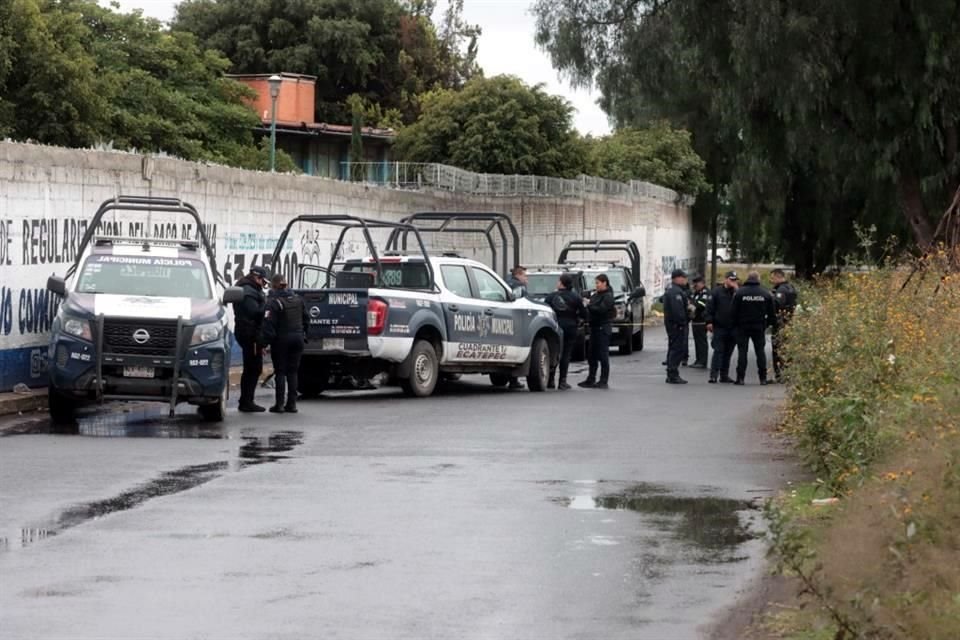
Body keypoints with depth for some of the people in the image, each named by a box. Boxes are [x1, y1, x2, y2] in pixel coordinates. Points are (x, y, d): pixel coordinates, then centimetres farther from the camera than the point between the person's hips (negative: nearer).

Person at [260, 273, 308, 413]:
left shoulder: (273, 302, -14)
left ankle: (279, 404, -2)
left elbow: (268, 325, -19)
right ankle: (292, 403, 9)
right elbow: (306, 319, 15)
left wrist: (265, 343, -16)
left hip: (281, 340, -5)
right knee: (292, 372, 11)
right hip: (297, 339, 5)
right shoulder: (297, 299, 7)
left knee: (280, 372, 1)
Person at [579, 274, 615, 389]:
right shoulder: (595, 295, 17)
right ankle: (591, 379, 16)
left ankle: (604, 381, -4)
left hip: (603, 328, -9)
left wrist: (588, 305, -18)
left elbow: (601, 309, -21)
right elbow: (591, 310, 15)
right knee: (592, 356, 10)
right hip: (594, 328, 9)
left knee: (603, 356, -6)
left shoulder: (608, 296, -9)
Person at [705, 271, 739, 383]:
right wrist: (709, 321, -11)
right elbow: (710, 307, -2)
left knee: (728, 352, 9)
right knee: (718, 350, -7)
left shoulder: (738, 292, 9)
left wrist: (736, 289, -8)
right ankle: (714, 375, -9)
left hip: (733, 328, 4)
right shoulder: (717, 291, 0)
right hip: (719, 327, -4)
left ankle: (724, 375, 16)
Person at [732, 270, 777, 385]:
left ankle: (740, 378, -4)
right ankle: (763, 378, 5)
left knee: (742, 351, 1)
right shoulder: (766, 294, 1)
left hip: (743, 327, -2)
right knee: (760, 351, 8)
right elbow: (771, 313, 4)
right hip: (759, 327, 2)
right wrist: (770, 323, 16)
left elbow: (734, 311, -5)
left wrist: (735, 324, 6)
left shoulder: (739, 293, -6)